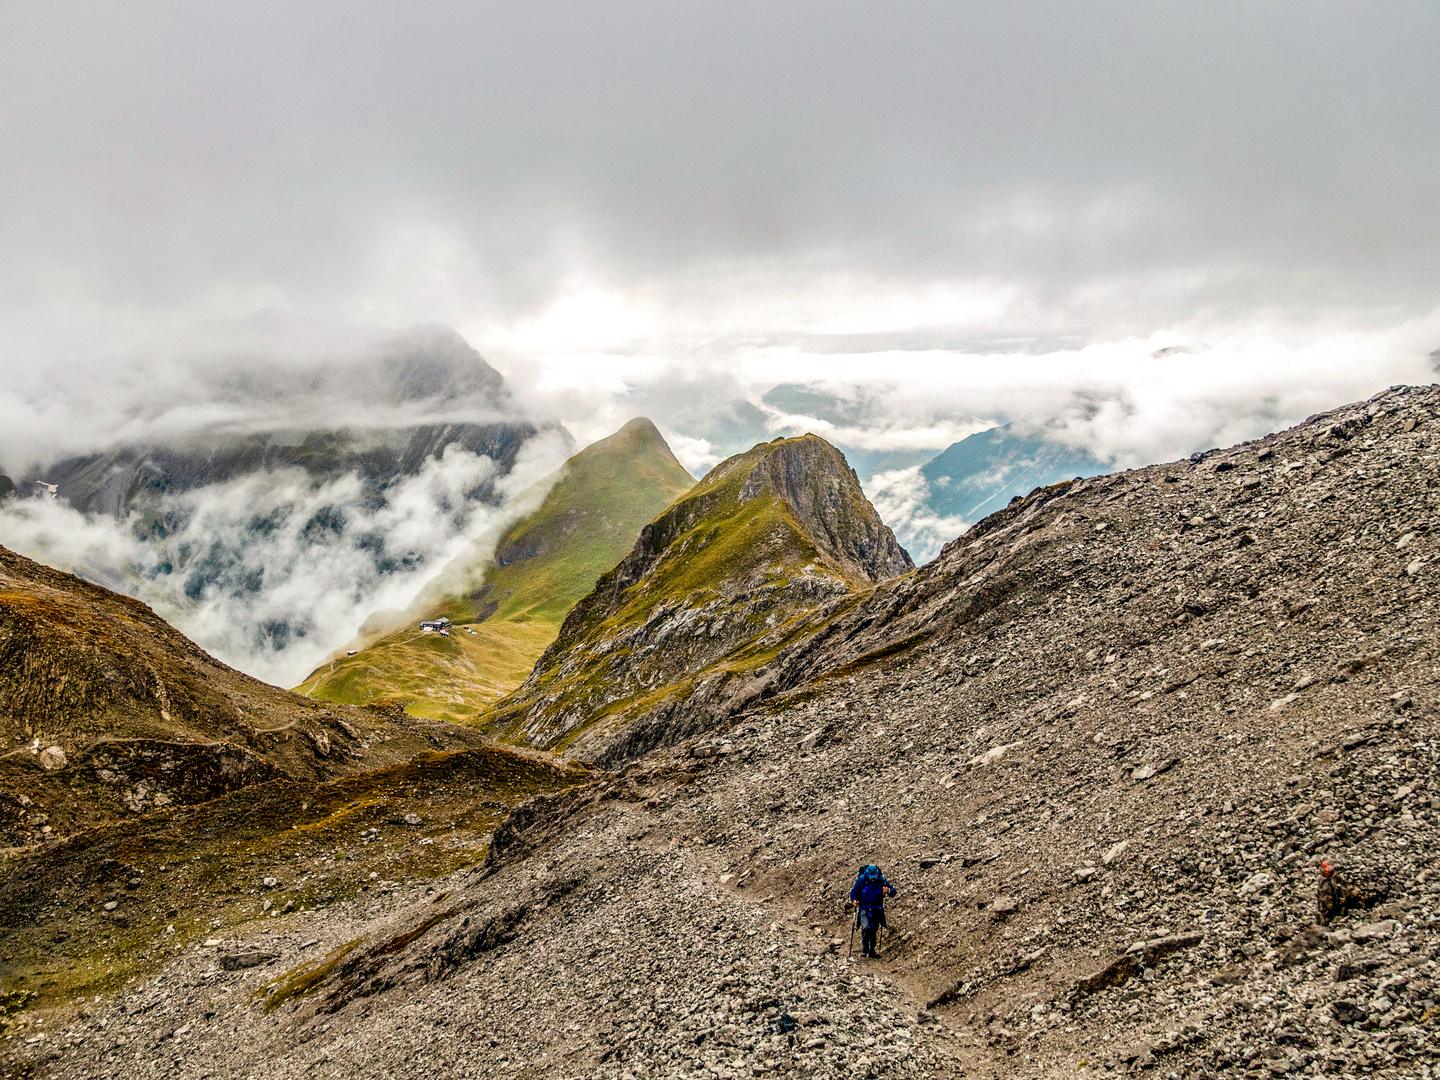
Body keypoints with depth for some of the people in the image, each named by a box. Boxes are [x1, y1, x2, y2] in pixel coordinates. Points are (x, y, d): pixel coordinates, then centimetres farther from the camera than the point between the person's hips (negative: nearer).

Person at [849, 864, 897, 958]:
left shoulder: (881, 880, -8)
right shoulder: (862, 880, -11)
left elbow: (893, 892, -5)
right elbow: (854, 892, 0)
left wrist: (888, 890, -28)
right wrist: (854, 900, -19)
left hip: (876, 909, 2)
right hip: (864, 907, -2)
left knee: (874, 930, 6)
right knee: (866, 927, -22)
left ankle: (871, 951, 23)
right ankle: (864, 949, -9)